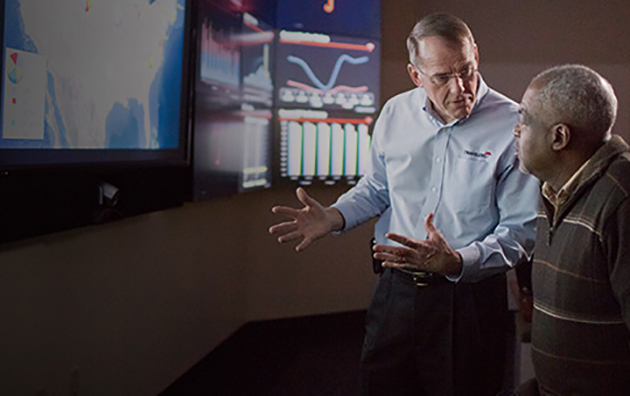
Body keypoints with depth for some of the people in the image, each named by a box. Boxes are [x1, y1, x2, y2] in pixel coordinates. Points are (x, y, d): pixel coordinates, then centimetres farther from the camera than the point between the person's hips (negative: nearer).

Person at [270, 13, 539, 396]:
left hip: (469, 297, -4)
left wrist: (456, 262, -29)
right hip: (396, 289, 4)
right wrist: (334, 217, -2)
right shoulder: (395, 113, 1)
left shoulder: (513, 126, -14)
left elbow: (521, 230, -14)